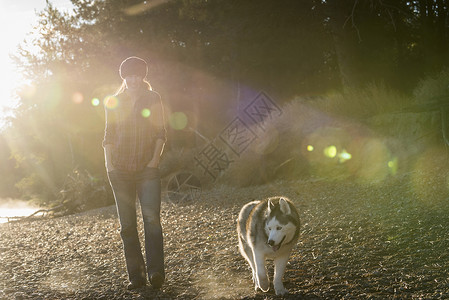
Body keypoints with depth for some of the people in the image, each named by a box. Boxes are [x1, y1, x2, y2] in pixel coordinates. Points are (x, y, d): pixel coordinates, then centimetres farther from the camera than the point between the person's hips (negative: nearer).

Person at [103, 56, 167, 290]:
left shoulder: (153, 99, 8)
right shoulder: (113, 102, 11)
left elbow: (160, 132, 7)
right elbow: (109, 135, 14)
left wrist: (155, 160, -6)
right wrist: (109, 164, 2)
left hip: (147, 168, -2)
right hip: (120, 170, 2)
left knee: (151, 218, -17)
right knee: (127, 225, 2)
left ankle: (155, 273, -20)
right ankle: (136, 277, 7)